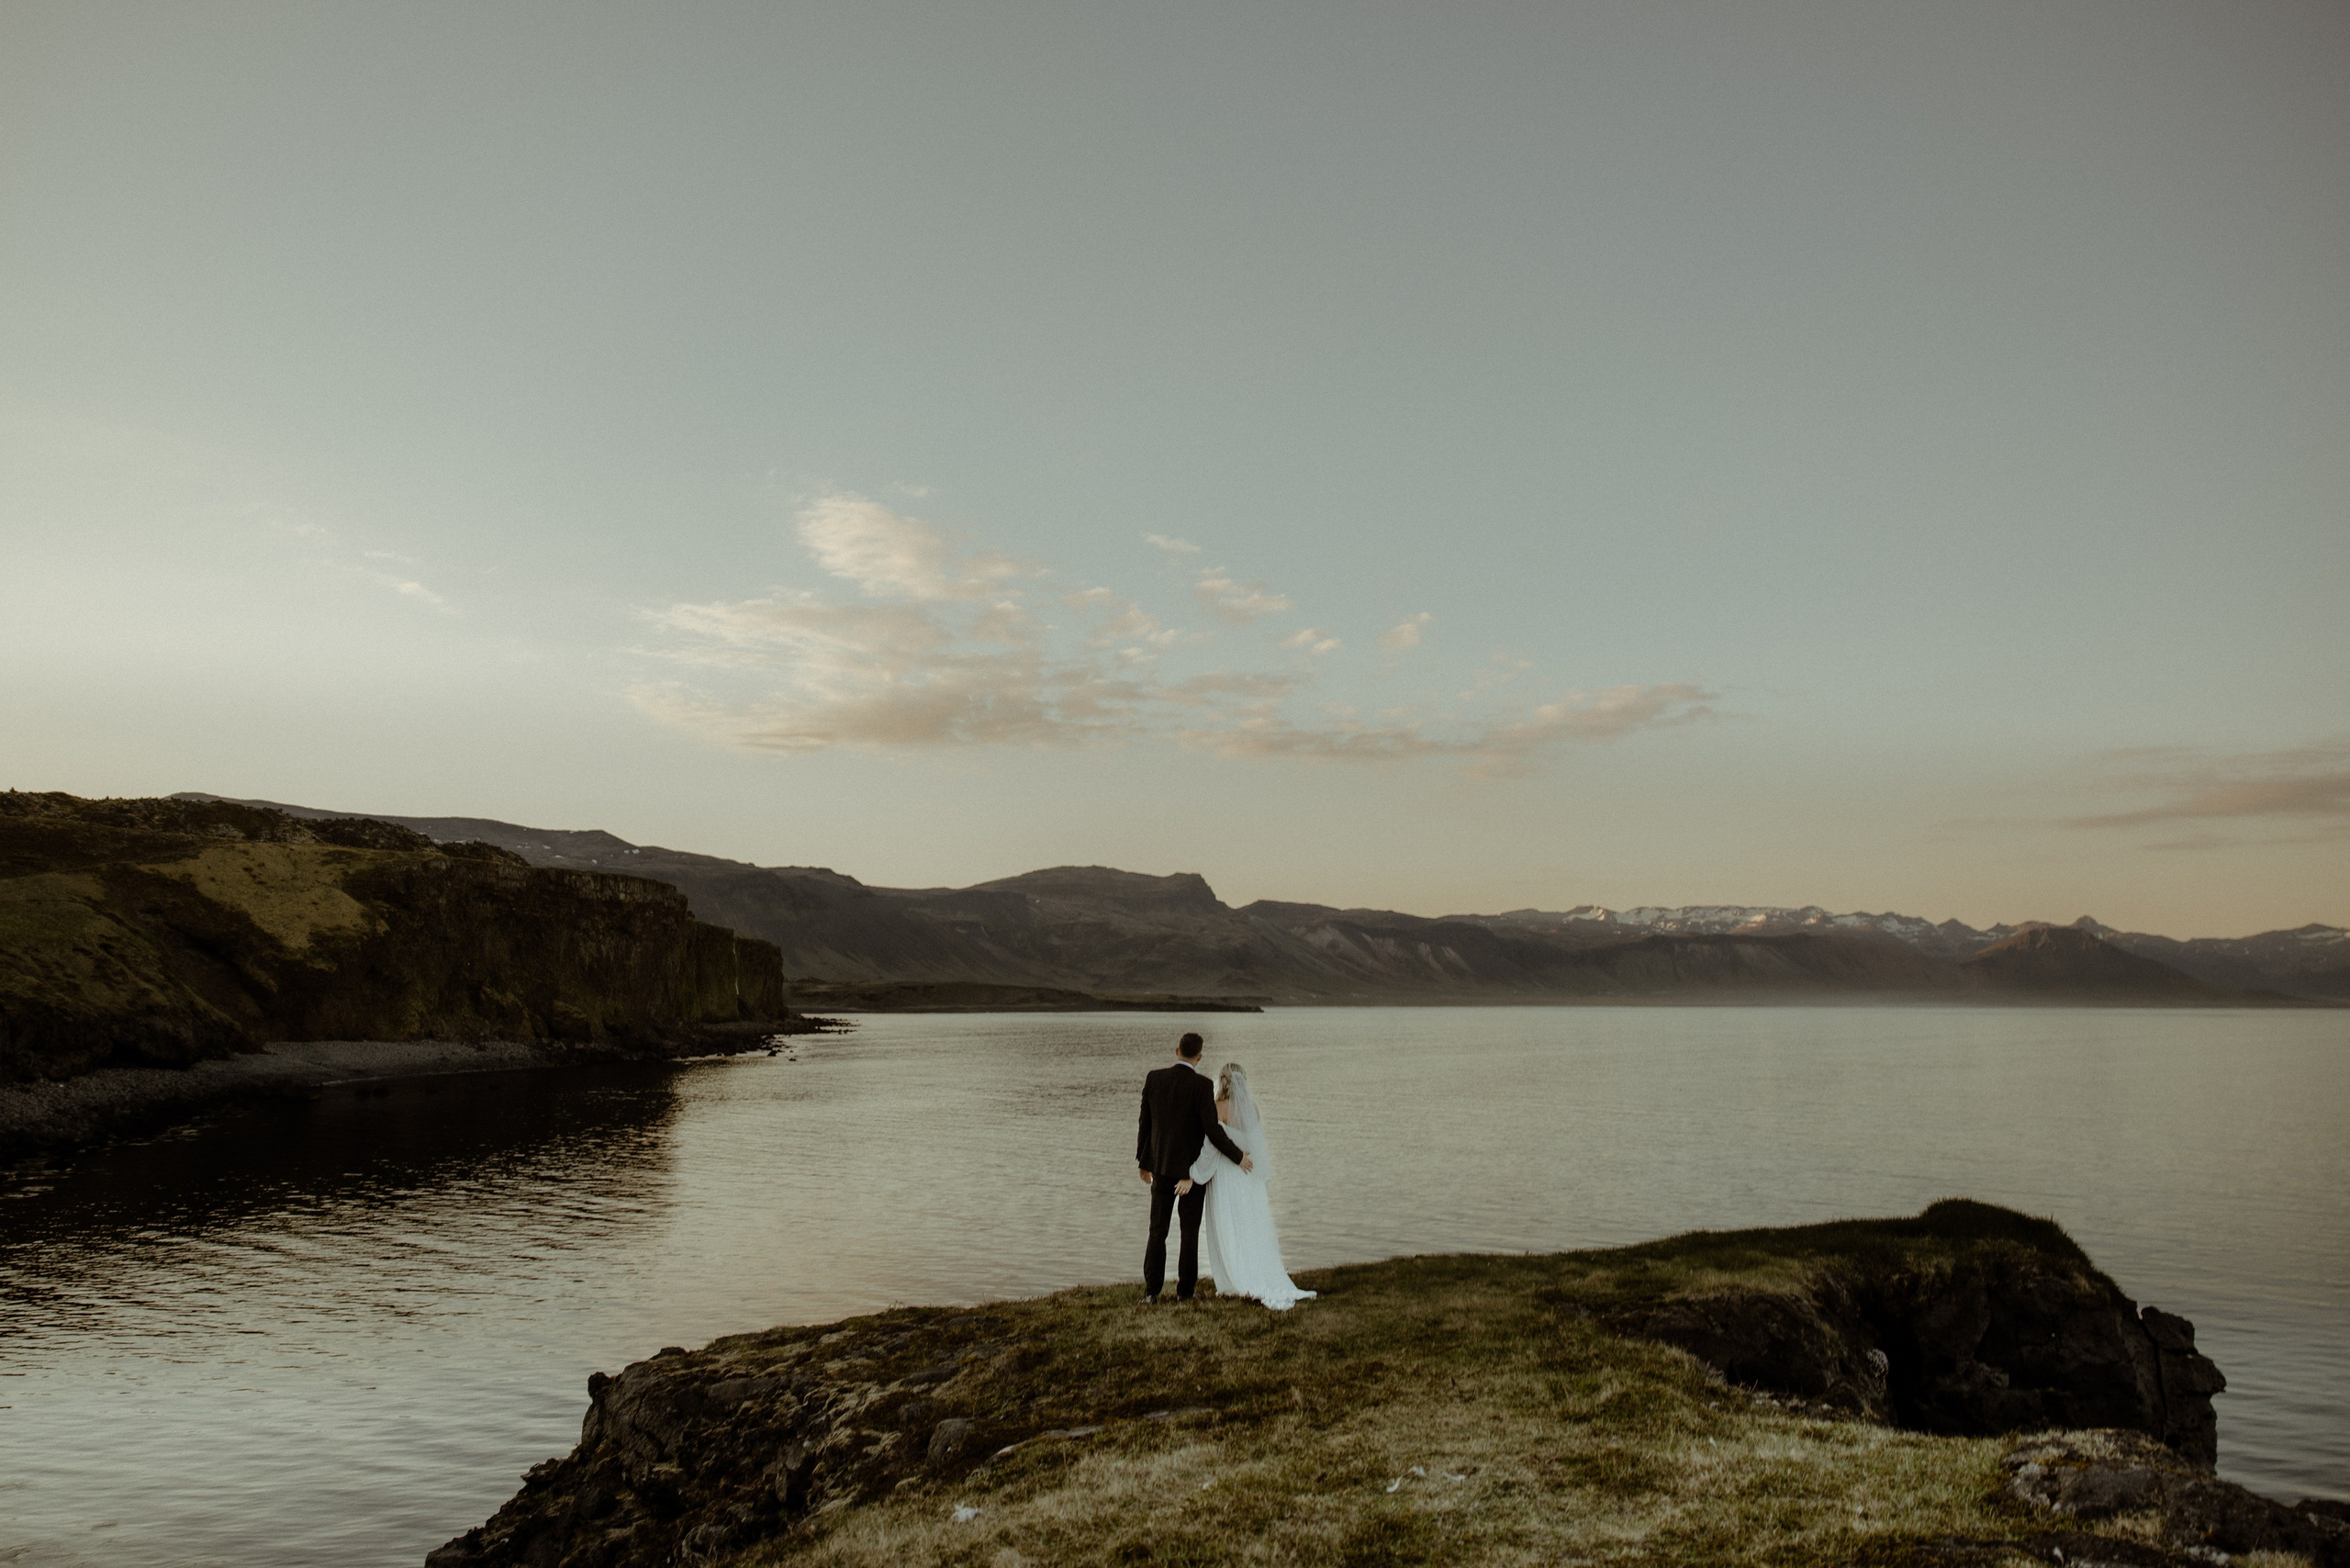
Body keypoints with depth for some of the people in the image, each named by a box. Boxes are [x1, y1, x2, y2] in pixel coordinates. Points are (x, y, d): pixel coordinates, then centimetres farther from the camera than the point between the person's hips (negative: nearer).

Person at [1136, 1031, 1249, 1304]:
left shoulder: (1154, 1078, -2)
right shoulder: (1202, 1085, -14)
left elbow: (1145, 1124, 3)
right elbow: (1212, 1129, -17)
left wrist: (1143, 1162, 14)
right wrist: (1237, 1156, -4)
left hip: (1161, 1166, 3)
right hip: (1193, 1168, -3)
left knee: (1157, 1230, 7)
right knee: (1189, 1231, 9)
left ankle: (1151, 1291, 1)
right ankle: (1185, 1290, 12)